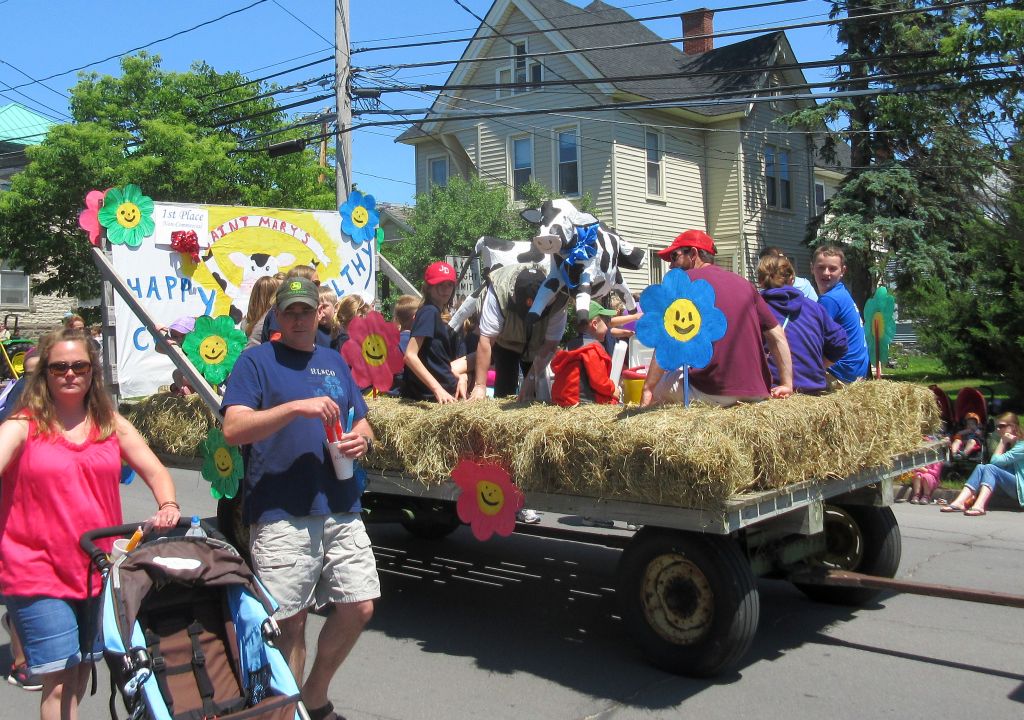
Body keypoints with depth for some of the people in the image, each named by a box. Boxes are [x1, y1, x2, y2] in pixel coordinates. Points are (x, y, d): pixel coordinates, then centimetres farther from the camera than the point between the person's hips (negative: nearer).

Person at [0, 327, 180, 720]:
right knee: (60, 682, -6)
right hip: (39, 573, -4)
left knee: (81, 675, 15)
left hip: (99, 569, 4)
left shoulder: (111, 424, 9)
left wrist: (168, 506, -13)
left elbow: (155, 471, 8)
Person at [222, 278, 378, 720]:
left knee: (359, 608, 7)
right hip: (281, 515, -5)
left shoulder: (334, 361, 16)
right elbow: (233, 429, -13)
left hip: (342, 511, 5)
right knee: (289, 622, 2)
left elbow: (361, 422, 21)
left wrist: (363, 439, -2)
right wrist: (297, 406, -23)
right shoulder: (256, 361, 0)